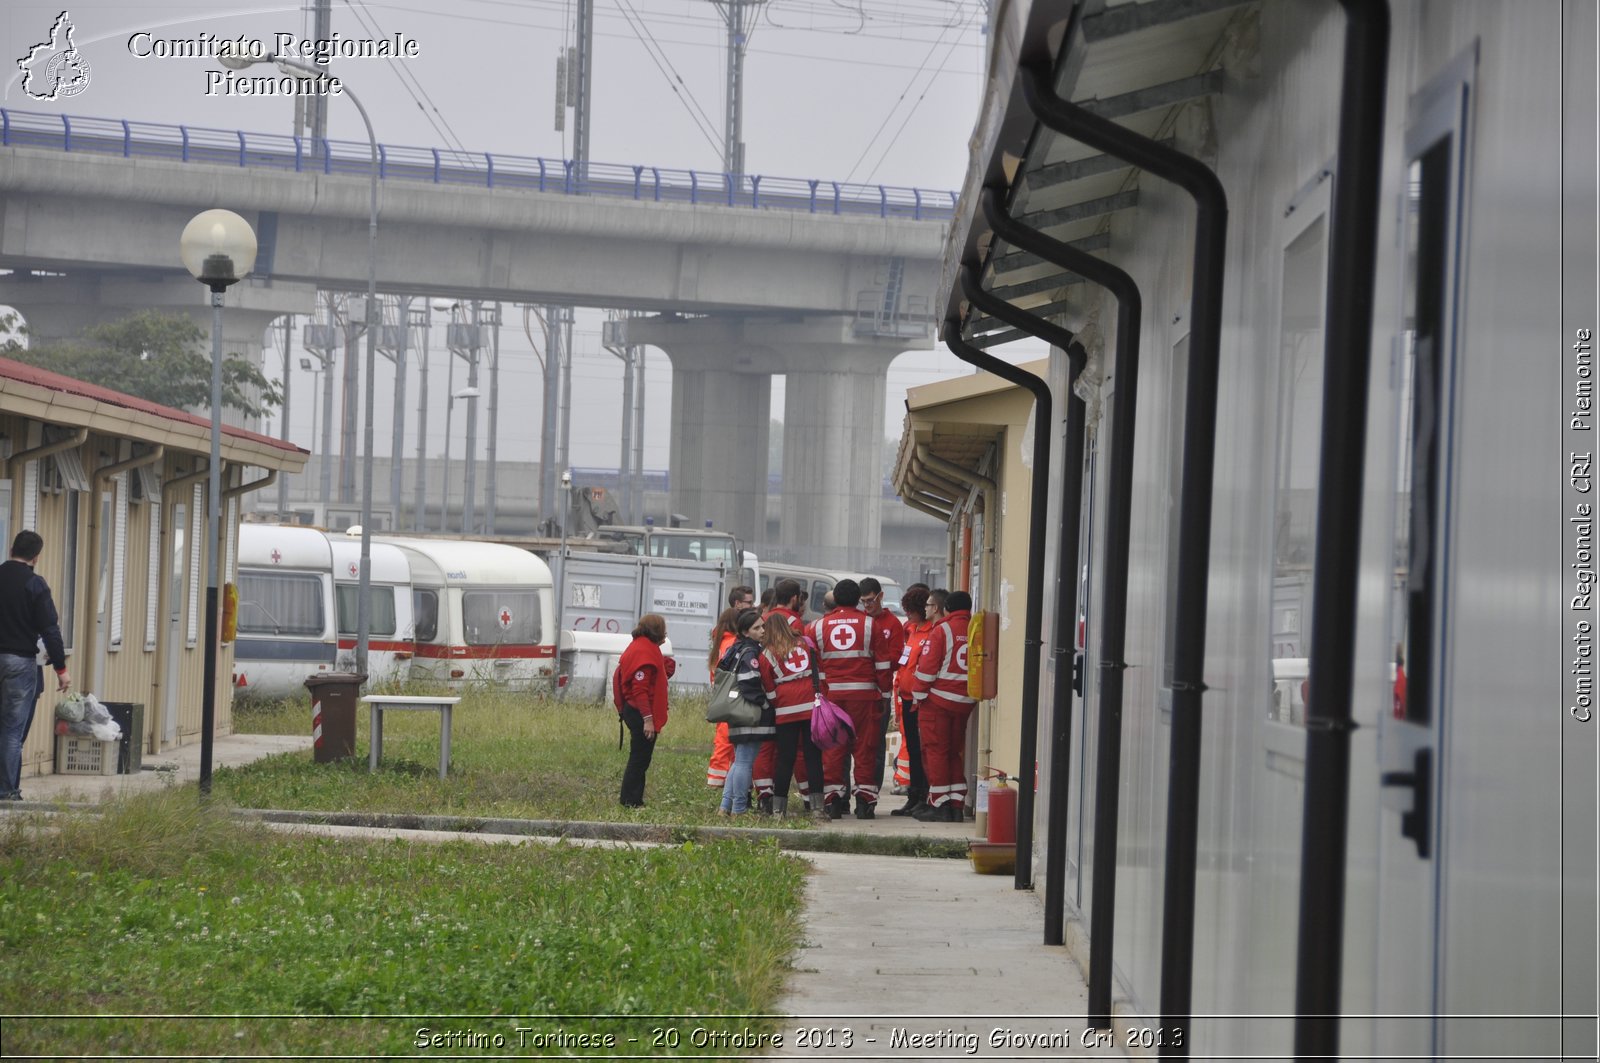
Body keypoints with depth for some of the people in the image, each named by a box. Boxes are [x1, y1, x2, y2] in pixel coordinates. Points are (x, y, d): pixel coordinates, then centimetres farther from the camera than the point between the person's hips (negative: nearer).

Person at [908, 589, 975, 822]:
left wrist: (919, 695, -1)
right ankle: (957, 806, 12)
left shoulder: (942, 631, -11)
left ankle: (940, 805, -1)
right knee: (955, 752, 14)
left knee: (936, 751, 2)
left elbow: (927, 667, -11)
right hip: (965, 702, 5)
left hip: (938, 699, -5)